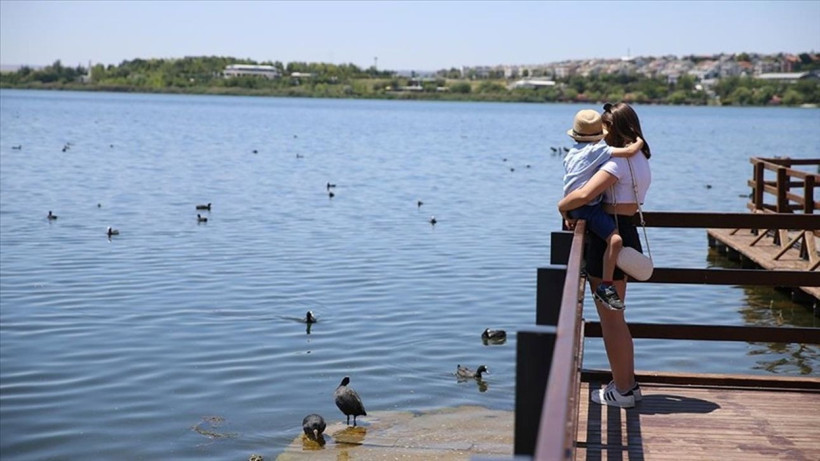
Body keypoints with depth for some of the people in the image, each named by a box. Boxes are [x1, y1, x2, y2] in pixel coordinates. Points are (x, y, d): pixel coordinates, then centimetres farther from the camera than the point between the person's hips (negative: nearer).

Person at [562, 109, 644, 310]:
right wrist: (639, 142, 3)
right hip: (588, 207, -10)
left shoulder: (571, 153, 14)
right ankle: (605, 287, -25)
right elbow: (629, 152, -18)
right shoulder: (597, 150, -11)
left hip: (572, 207, 10)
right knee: (614, 239, -24)